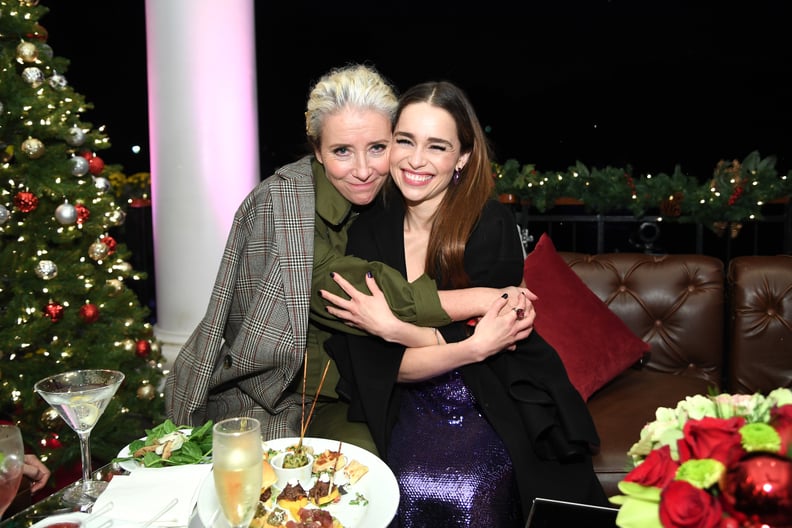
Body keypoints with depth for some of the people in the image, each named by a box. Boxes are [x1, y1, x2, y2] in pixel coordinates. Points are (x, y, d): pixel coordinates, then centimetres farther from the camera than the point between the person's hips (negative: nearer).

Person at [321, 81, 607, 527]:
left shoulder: (491, 225, -13)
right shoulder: (368, 233, -4)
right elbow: (377, 370, -8)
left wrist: (392, 327, -24)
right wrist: (474, 347, -23)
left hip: (495, 403, -2)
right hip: (413, 407, 2)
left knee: (471, 490, -25)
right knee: (414, 489, -23)